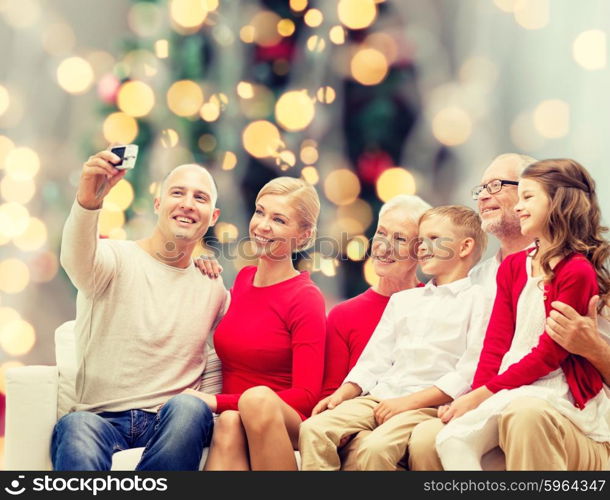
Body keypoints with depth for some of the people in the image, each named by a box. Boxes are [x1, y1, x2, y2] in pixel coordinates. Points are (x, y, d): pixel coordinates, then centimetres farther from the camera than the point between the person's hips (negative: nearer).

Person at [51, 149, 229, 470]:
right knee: (76, 426, -38)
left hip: (174, 424, 3)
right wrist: (87, 201, -41)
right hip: (100, 420, -2)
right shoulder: (117, 260, 4)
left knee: (188, 408, -34)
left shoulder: (214, 290, 17)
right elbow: (77, 260, -21)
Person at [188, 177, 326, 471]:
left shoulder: (305, 299, -7)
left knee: (258, 397, -37)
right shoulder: (243, 279, 10)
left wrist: (219, 402, -17)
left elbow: (306, 396, -12)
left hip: (284, 426, -4)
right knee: (229, 423, -33)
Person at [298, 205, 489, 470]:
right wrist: (341, 395, 6)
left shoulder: (477, 299, 3)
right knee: (313, 429, -18)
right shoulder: (402, 300, 28)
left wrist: (409, 401, -14)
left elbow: (470, 373, -8)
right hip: (379, 397, 7)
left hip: (429, 405, -7)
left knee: (376, 447, -34)